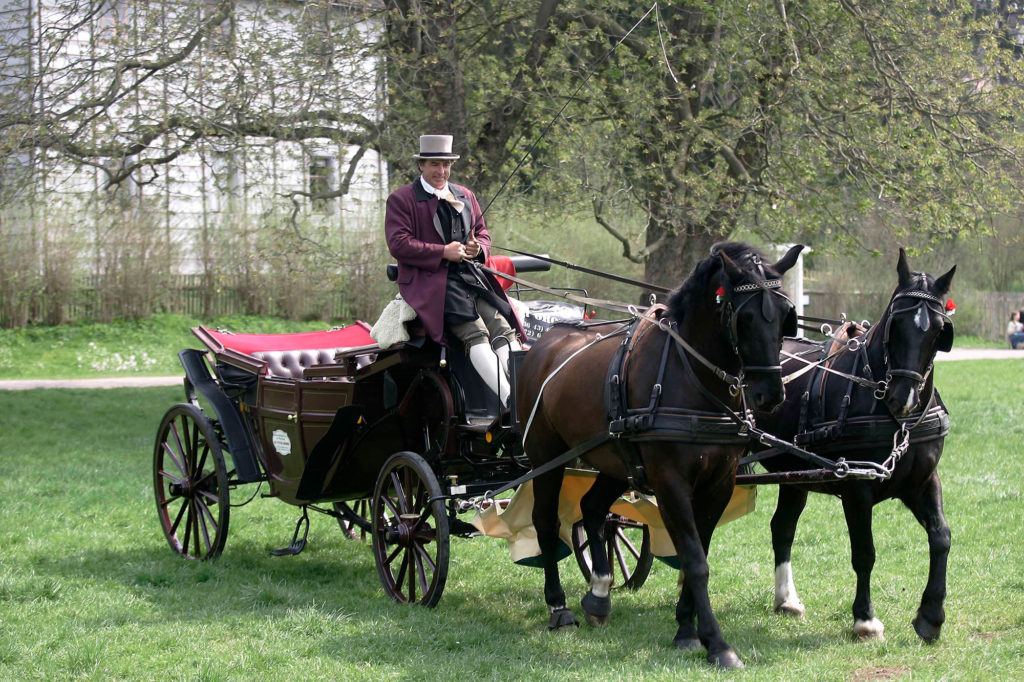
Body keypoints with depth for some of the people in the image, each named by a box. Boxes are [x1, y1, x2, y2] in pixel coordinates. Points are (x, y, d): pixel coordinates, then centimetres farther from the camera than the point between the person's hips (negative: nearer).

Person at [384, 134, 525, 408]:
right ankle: (508, 401, -36)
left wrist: (478, 247, 2)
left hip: (471, 275, 6)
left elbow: (483, 232, 29)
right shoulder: (401, 199, 4)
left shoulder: (466, 196, 24)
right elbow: (398, 244, -7)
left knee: (503, 328, -15)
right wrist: (442, 252, -14)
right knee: (475, 333, -25)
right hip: (430, 280, -6)